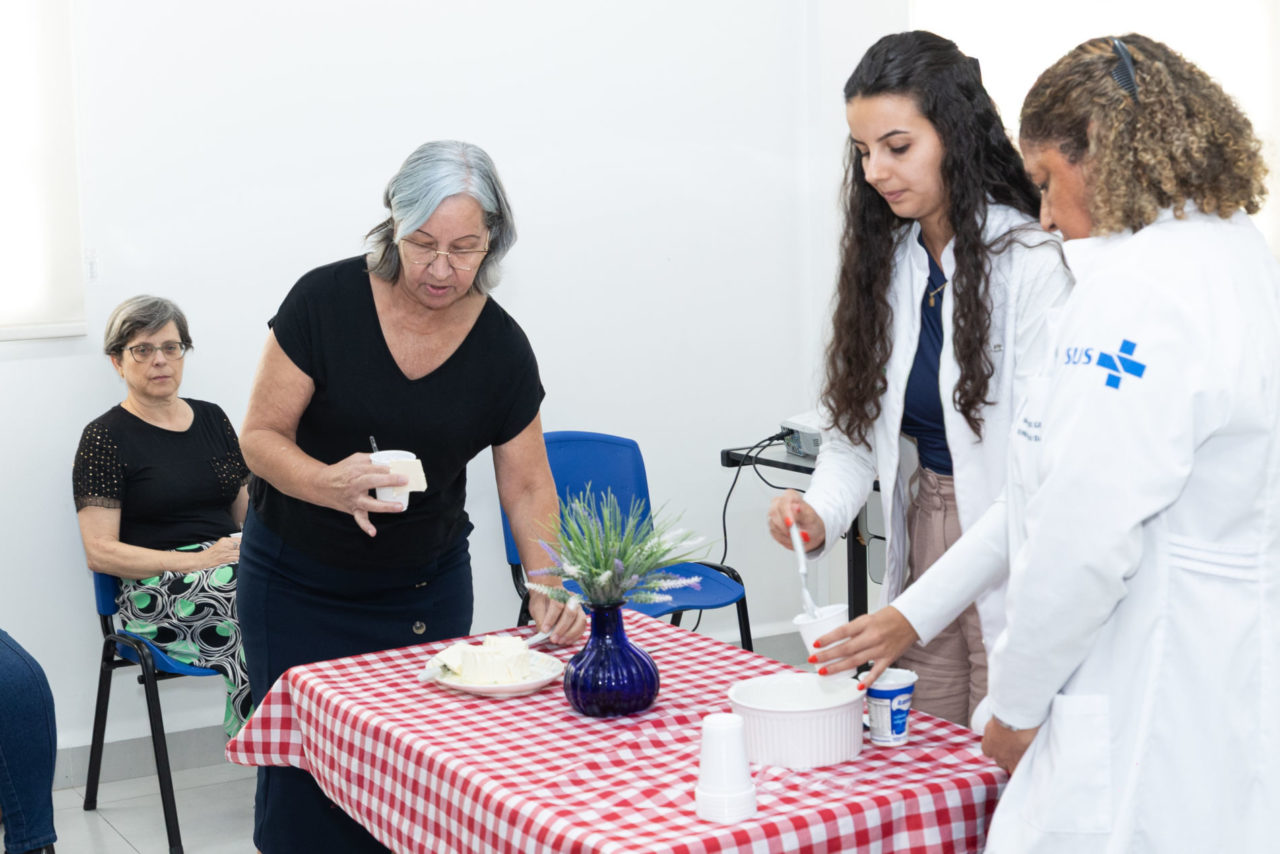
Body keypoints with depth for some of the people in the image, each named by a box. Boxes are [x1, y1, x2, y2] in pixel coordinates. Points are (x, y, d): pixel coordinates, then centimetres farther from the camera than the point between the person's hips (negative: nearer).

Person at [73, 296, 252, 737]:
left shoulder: (212, 418, 20)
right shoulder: (105, 437, 3)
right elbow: (100, 552, -5)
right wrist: (195, 561, -15)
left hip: (230, 562, 5)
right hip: (154, 592, -5)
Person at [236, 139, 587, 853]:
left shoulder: (502, 348, -10)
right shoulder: (326, 301, -17)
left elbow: (528, 487, -3)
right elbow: (263, 436, -12)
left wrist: (548, 589, -19)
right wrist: (331, 484, -32)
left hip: (426, 587, 2)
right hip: (297, 581, -1)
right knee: (307, 766, 0)